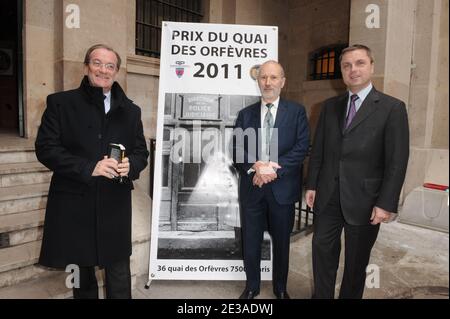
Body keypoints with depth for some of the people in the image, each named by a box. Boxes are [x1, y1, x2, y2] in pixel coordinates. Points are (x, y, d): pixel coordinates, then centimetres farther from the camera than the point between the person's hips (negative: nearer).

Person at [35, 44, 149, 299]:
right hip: (74, 205, -1)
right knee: (82, 275, 17)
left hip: (116, 206, 2)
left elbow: (141, 152, 10)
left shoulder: (130, 111, 10)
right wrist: (89, 167, -18)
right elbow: (45, 148, -6)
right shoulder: (60, 103, 2)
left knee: (119, 280, 9)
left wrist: (130, 165, -13)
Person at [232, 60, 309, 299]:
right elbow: (237, 150, 0)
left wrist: (273, 169, -18)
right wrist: (255, 166, -19)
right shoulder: (245, 114, 7)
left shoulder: (296, 111, 2)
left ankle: (280, 288, 38)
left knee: (281, 242, 15)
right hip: (251, 188, 1)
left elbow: (301, 147, -8)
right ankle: (252, 287, 35)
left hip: (282, 188, -1)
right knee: (250, 242, 11)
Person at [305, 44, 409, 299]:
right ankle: (321, 296, 32)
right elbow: (318, 149, 8)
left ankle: (350, 296, 37)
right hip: (328, 196, 4)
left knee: (357, 261, 14)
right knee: (323, 251, 12)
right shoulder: (330, 106, 7)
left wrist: (386, 203, -13)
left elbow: (397, 161, -10)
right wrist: (312, 185, 5)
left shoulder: (392, 107, -6)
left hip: (364, 199, -3)